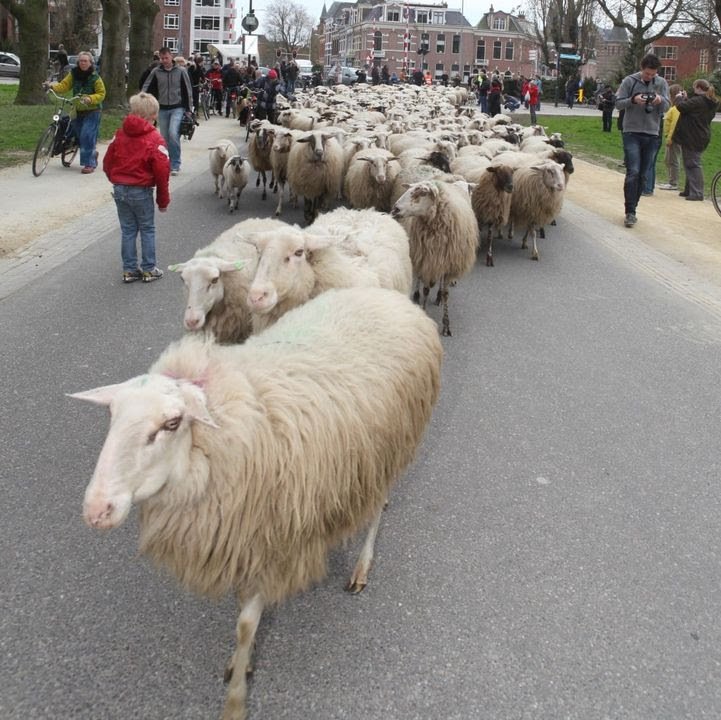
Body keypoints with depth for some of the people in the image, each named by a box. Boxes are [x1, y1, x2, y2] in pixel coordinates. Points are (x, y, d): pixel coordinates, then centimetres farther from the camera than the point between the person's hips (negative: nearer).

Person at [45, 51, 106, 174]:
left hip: (92, 111, -5)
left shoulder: (95, 77, -8)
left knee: (87, 136, -16)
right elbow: (64, 86, -4)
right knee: (79, 136, 12)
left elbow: (101, 94, -7)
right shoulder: (73, 74, 2)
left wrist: (90, 99, -25)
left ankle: (89, 164, -9)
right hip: (78, 111, 5)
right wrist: (52, 86, -22)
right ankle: (93, 153, 38)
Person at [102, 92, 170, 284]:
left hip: (119, 190, 4)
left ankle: (129, 270, 16)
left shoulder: (120, 134, 3)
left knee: (127, 230, 12)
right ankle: (149, 270, 13)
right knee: (147, 230, 9)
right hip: (141, 191, -4)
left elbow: (107, 163, 7)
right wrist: (163, 200, -3)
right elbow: (161, 172, -13)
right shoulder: (154, 139, -11)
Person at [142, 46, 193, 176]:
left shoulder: (181, 71, -1)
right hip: (162, 109, 3)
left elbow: (188, 91, 3)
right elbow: (146, 89, 6)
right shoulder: (156, 72, 3)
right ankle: (170, 162, 19)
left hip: (177, 108, -3)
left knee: (173, 133, -20)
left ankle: (175, 165, -12)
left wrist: (189, 109, 0)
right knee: (165, 137, 6)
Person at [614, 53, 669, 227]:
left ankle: (632, 209, 15)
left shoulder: (661, 83, 6)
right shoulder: (630, 81, -1)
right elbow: (618, 103, -2)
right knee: (633, 172, -13)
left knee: (643, 176, 6)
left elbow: (667, 107, 4)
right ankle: (630, 211, -10)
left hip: (652, 135, 3)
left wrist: (661, 100, -18)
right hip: (632, 133, -3)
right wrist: (633, 100, -21)